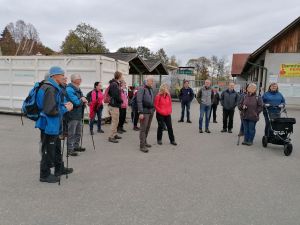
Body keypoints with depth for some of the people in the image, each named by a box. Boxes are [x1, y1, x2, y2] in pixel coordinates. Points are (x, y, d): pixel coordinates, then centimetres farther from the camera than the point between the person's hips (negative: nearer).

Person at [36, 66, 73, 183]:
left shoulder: (54, 88, 10)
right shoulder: (50, 89, -23)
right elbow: (50, 110, -28)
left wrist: (64, 104, 6)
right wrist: (65, 108, -16)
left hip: (54, 125, 11)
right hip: (49, 125, -11)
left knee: (57, 148, 22)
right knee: (48, 150, 3)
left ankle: (59, 168, 38)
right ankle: (45, 175, 19)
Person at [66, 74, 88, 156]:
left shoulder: (78, 89, 13)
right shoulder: (69, 89, -18)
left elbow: (82, 100, 22)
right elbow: (76, 102, -25)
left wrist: (83, 100, -1)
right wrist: (82, 100, -6)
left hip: (79, 114, 10)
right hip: (73, 115, -10)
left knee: (78, 132, 20)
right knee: (71, 134, -1)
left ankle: (76, 146, 34)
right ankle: (70, 149, 8)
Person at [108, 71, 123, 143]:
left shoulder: (116, 84, 14)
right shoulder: (114, 84, -18)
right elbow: (116, 96, -25)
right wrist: (121, 101, -7)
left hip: (115, 105, 10)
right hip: (114, 105, -10)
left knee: (115, 121, 19)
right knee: (115, 121, -4)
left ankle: (114, 134, 30)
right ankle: (111, 137, 3)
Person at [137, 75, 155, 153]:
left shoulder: (151, 90, 14)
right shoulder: (142, 89, -9)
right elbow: (139, 101, -15)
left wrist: (153, 110, 12)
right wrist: (141, 112, -20)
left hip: (151, 111, 7)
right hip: (145, 112, -7)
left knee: (147, 128, 13)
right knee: (143, 129, -5)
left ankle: (144, 141, 27)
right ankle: (142, 146, -2)